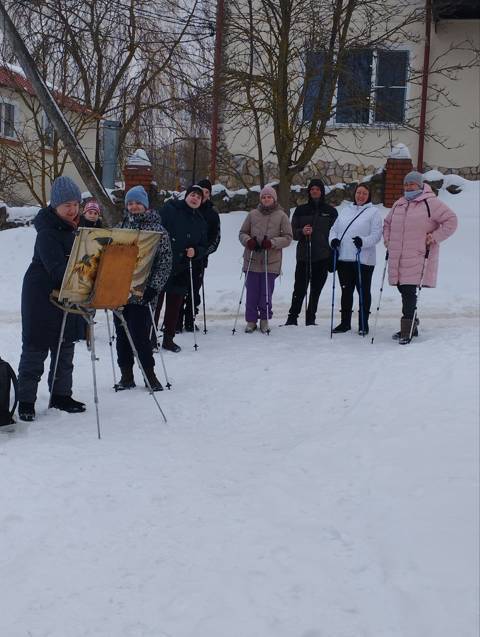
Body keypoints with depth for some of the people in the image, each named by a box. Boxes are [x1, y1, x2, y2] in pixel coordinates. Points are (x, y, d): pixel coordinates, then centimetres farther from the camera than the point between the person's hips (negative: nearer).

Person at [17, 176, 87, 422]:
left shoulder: (76, 227, 6)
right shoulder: (48, 233, -20)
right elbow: (57, 269, -30)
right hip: (43, 296, -8)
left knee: (65, 346, 14)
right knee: (36, 348, -1)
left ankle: (61, 394, 25)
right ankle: (26, 400, 7)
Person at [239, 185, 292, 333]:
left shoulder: (281, 216, 3)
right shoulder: (253, 214, 7)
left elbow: (288, 237, 1)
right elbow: (242, 233, 14)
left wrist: (272, 242, -14)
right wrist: (248, 241, -9)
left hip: (271, 262, -1)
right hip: (252, 260, 1)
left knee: (266, 293, -1)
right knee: (252, 292, 2)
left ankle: (264, 319, 16)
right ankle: (251, 320, 14)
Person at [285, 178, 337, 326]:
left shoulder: (330, 211, 7)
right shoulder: (300, 210, 8)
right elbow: (292, 232, 8)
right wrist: (302, 232, -14)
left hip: (322, 258, 0)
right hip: (303, 256, 0)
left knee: (316, 290, 5)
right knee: (299, 289, -4)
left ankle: (310, 319, 15)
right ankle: (292, 318, 4)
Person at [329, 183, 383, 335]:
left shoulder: (373, 212, 1)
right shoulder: (345, 211, 15)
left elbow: (376, 235, -8)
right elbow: (334, 229, 18)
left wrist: (363, 241, -24)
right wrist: (333, 239, -3)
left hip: (363, 259, -4)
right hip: (344, 258, 4)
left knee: (363, 292, 3)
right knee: (346, 291, 11)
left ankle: (363, 324, 11)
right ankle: (345, 322, 21)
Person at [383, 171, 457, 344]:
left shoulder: (430, 203, -4)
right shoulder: (398, 204, 16)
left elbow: (451, 220, -5)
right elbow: (387, 223, 31)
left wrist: (434, 237, -11)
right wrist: (388, 239, 16)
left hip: (417, 258, -7)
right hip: (397, 258, 7)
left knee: (409, 292, -12)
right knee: (403, 290, 12)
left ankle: (407, 332, -9)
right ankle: (411, 326, 26)